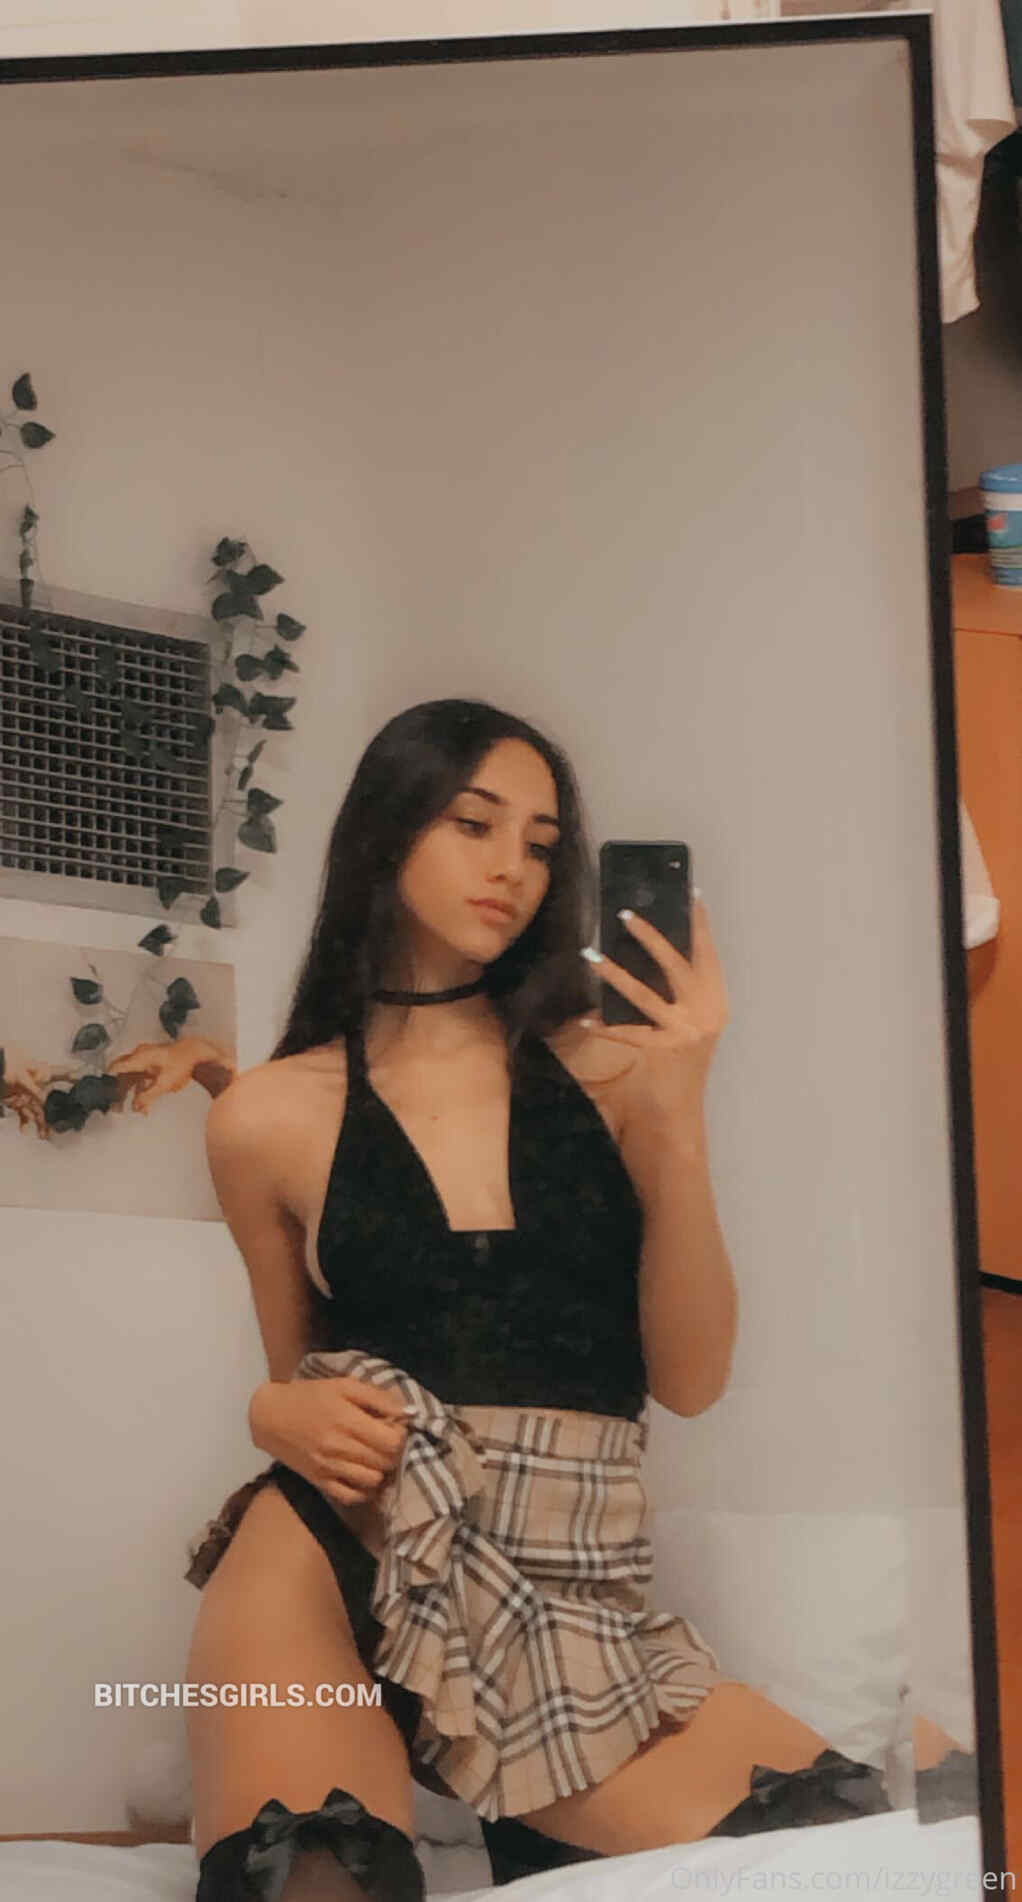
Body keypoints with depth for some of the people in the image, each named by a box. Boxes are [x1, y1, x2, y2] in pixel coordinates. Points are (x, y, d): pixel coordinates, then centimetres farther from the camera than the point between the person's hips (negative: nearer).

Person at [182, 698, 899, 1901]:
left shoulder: (608, 1069, 8)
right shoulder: (270, 1118, 6)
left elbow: (689, 1380, 2)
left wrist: (678, 1121, -9)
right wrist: (278, 1412, -5)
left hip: (571, 1601, 3)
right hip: (336, 1562, -2)